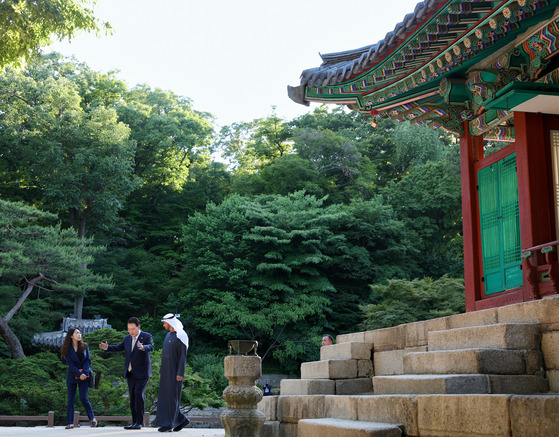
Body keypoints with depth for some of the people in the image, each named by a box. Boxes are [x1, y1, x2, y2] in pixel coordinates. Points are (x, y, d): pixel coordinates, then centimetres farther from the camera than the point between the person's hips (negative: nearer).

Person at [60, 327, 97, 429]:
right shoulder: (67, 349, -1)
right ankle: (70, 423, 2)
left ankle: (92, 418, 10)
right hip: (72, 376, 0)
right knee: (71, 399, -2)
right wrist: (79, 374, -15)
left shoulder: (84, 346, 6)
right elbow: (70, 364, -7)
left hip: (84, 375, 0)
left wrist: (84, 373, -10)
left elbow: (88, 360, 3)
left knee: (83, 398, -7)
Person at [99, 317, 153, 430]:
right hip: (130, 373, 6)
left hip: (142, 373, -6)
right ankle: (134, 422, 12)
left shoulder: (146, 336, -6)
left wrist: (143, 347, -46)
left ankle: (139, 422, -13)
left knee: (139, 395, -15)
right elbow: (118, 348, 11)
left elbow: (150, 347, -23)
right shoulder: (128, 338, 13)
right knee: (132, 397, 7)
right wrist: (107, 347, -8)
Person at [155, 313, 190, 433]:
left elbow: (183, 356, -15)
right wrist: (161, 371, 17)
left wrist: (180, 374, -20)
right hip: (166, 371, 9)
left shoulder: (182, 336, -11)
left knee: (172, 397, -7)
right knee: (164, 397, 7)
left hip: (175, 371, -9)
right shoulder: (168, 336, 15)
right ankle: (182, 420, 17)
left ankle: (168, 425, -2)